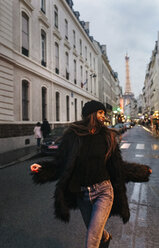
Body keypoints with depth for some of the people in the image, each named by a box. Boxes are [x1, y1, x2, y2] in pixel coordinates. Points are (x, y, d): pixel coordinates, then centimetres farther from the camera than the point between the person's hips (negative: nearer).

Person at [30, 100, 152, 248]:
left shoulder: (107, 137, -2)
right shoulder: (72, 136, -5)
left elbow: (117, 166, 5)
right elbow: (60, 163, -2)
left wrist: (143, 171, 9)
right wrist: (42, 168, -17)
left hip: (103, 192, -1)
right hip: (82, 194, 2)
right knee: (94, 230, 24)